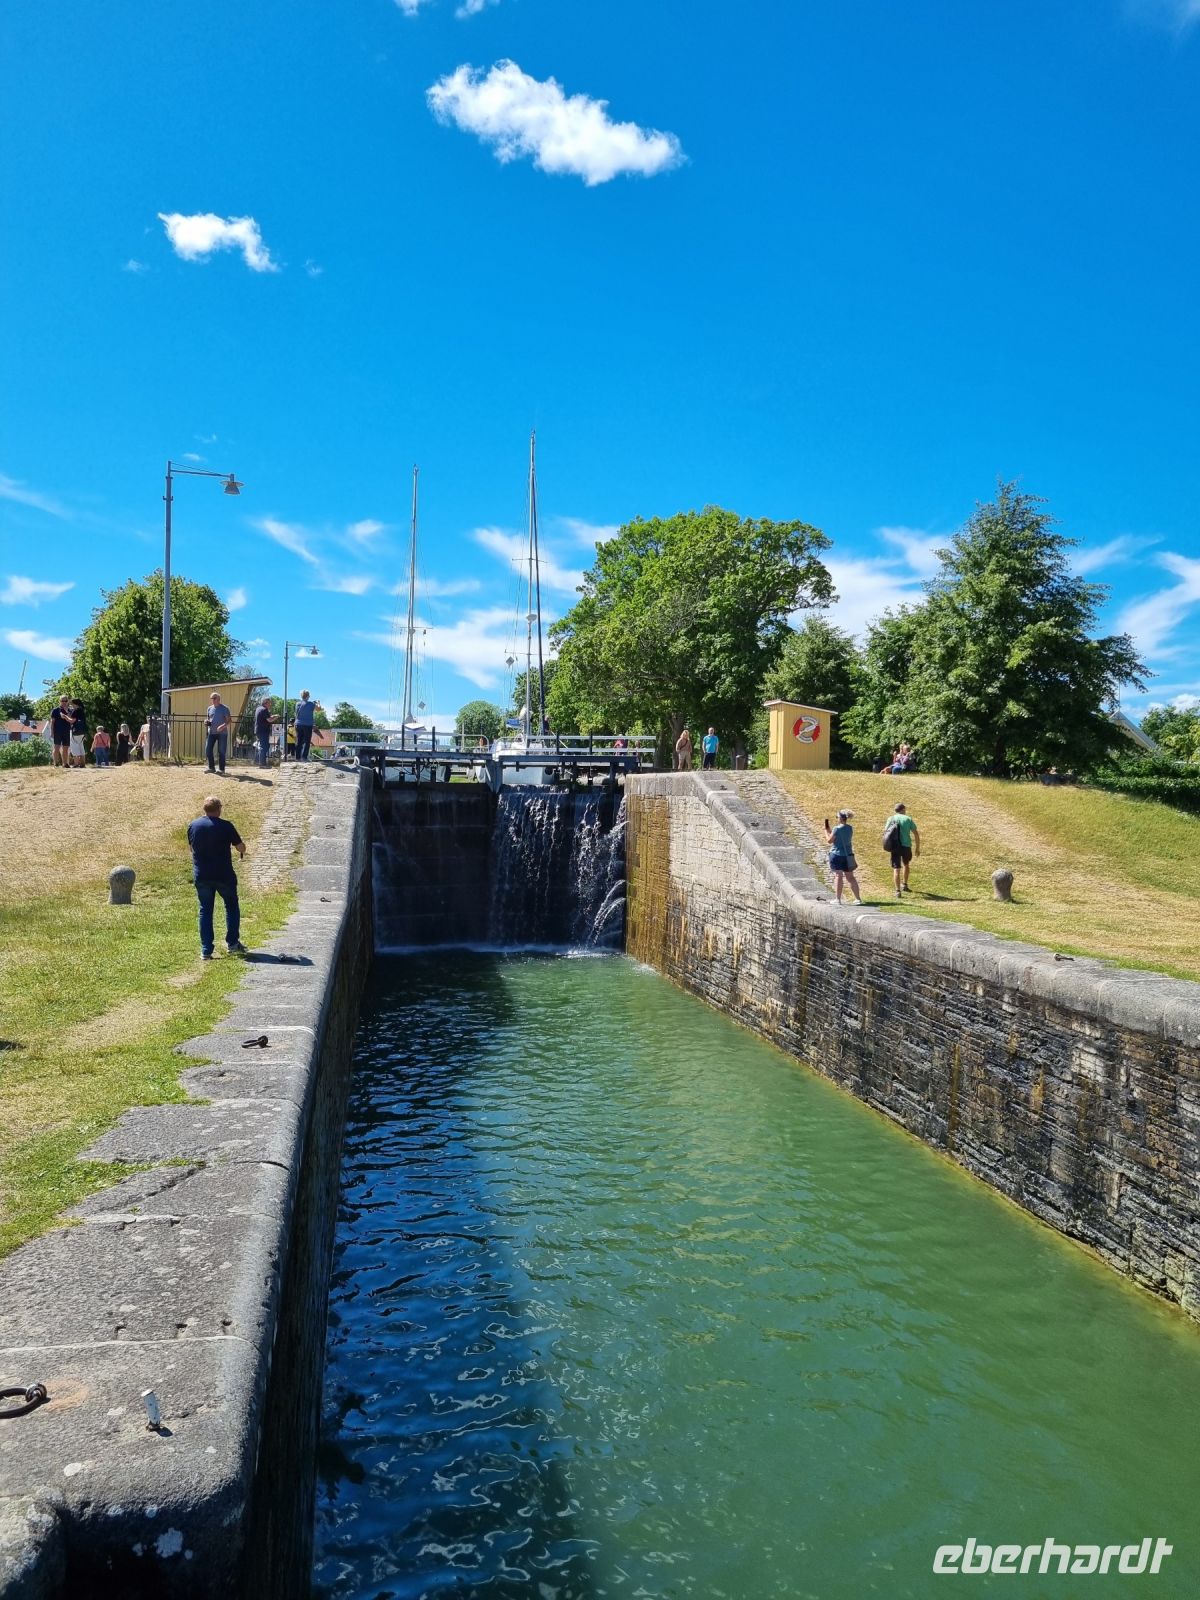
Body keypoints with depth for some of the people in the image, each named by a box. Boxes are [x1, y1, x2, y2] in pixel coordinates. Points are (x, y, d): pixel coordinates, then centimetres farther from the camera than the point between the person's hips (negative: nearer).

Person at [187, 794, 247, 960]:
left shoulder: (192, 826, 0)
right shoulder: (226, 826, -11)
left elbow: (192, 847, 13)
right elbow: (240, 847, -3)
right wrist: (242, 853, 19)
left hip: (201, 876, 3)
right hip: (224, 876, -3)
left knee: (205, 911, 10)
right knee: (232, 906, 16)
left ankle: (206, 950, 6)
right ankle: (233, 944, 16)